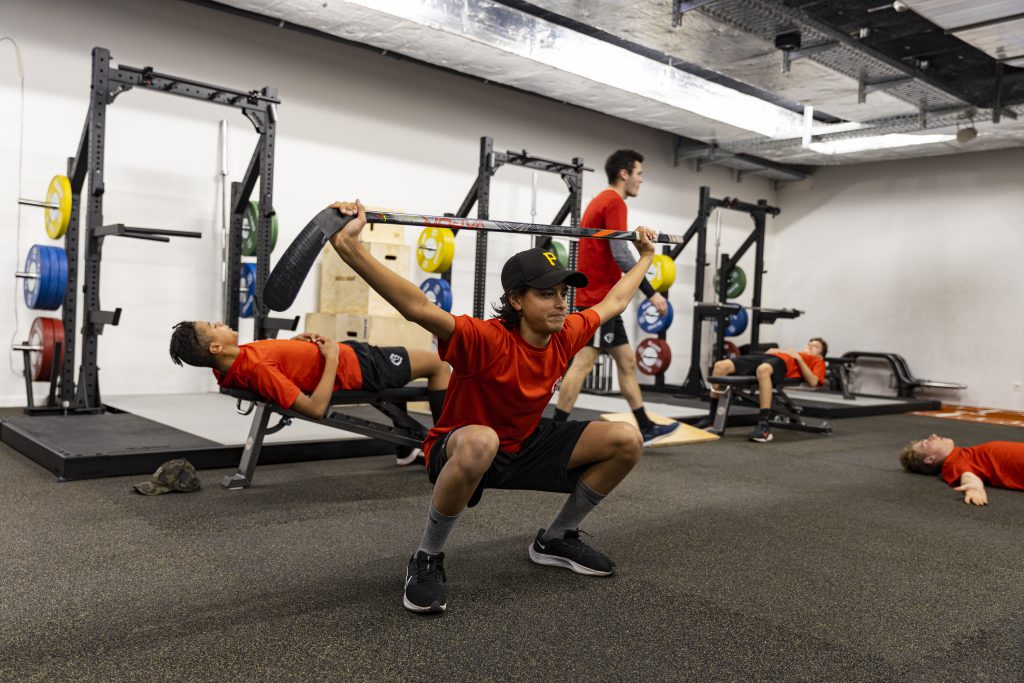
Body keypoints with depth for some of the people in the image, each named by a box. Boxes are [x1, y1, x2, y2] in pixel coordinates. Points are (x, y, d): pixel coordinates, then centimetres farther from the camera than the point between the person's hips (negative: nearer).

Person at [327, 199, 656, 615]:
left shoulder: (567, 335, -10)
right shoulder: (487, 341, -30)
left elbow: (614, 301, 10)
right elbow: (417, 308, -45)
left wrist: (646, 256, 21)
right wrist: (348, 244, -56)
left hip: (525, 448, 7)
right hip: (460, 451, -6)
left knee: (627, 440, -8)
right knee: (481, 441, -45)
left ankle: (556, 540, 12)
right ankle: (427, 561, -19)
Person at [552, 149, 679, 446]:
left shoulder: (601, 201, 21)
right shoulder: (614, 202, -10)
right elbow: (620, 253, -21)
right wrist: (651, 293, -19)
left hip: (599, 296, 11)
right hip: (599, 298, -11)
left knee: (626, 361, 11)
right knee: (583, 363, -10)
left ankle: (645, 428, 16)